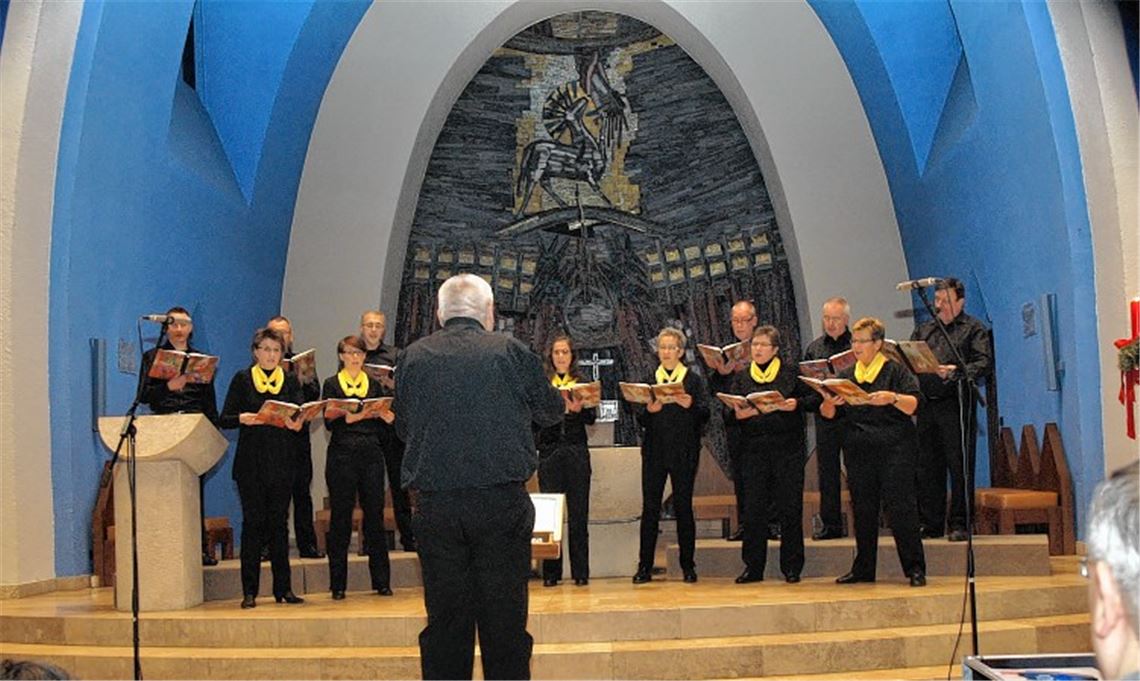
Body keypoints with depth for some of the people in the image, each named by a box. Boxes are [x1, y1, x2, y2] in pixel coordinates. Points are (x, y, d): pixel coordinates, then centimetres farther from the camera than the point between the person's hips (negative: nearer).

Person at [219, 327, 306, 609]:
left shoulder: (290, 381, 11)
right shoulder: (242, 379, 5)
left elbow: (300, 416, 3)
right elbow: (224, 418, 0)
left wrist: (296, 424, -19)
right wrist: (242, 418, -20)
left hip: (282, 461, 2)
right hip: (250, 462, -2)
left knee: (279, 522, 5)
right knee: (253, 522, -1)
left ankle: (283, 587, 10)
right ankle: (249, 591, 3)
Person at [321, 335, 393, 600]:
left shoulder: (373, 384, 14)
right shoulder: (332, 384, 5)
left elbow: (383, 420, 12)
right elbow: (328, 422, -5)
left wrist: (388, 418, -9)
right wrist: (347, 418, -23)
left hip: (371, 455, 3)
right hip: (342, 456, -3)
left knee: (374, 515, 3)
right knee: (341, 518, 0)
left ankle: (381, 581, 10)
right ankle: (338, 584, 7)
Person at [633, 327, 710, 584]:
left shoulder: (694, 380, 6)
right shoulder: (648, 380, 12)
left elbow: (705, 414, -5)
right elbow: (640, 420, 6)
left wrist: (691, 406, -24)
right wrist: (649, 410, -15)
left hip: (684, 452, -1)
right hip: (654, 452, 2)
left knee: (683, 507, 2)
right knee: (650, 507, -1)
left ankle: (688, 566, 10)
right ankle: (645, 566, 3)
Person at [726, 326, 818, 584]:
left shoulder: (791, 372, 6)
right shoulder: (742, 378, 12)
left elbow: (814, 398, 4)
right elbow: (727, 413, 7)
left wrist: (796, 404, -14)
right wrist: (737, 414, -15)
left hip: (788, 449, -2)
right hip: (754, 450, 2)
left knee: (790, 509, 1)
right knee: (752, 510, 2)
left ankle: (792, 567, 11)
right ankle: (753, 567, 11)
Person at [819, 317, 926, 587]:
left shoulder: (895, 370, 0)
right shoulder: (846, 376, 13)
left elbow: (915, 404, -10)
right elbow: (827, 414, 11)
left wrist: (893, 398, -27)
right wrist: (829, 403, -11)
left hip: (894, 450, -5)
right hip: (858, 451, 5)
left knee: (901, 508, -5)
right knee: (863, 511, 8)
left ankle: (915, 568, 2)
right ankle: (863, 568, 17)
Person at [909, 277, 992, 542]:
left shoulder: (974, 329, 5)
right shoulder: (923, 330, 21)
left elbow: (984, 363, -8)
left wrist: (956, 372, -22)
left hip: (957, 403, -5)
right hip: (927, 404, 5)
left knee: (959, 466, -4)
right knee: (927, 467, 6)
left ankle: (959, 524, 2)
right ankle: (930, 524, 13)